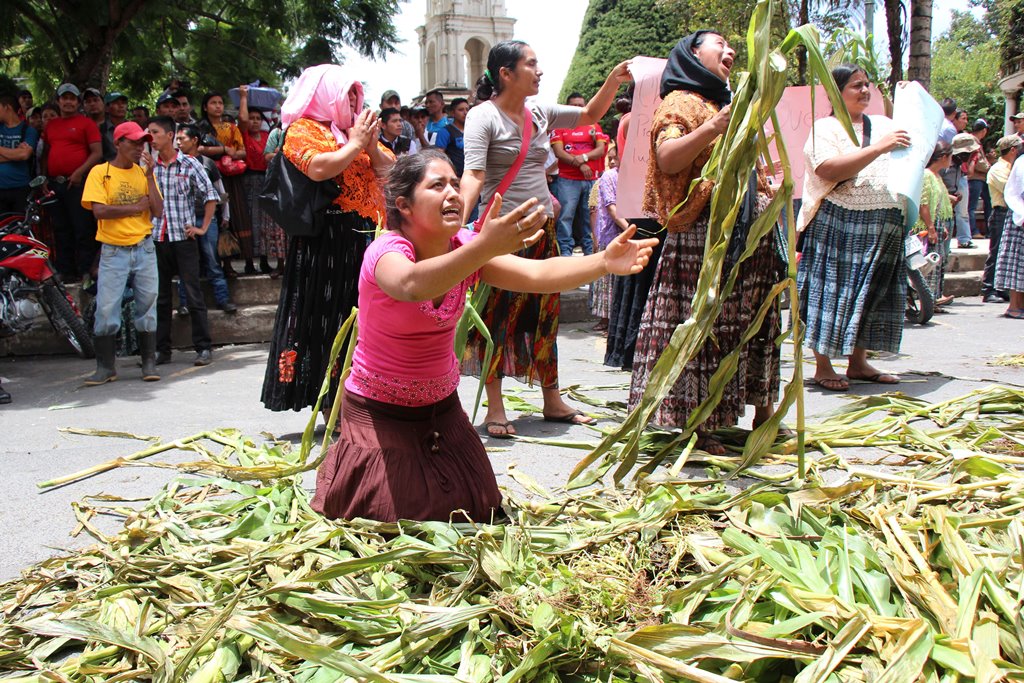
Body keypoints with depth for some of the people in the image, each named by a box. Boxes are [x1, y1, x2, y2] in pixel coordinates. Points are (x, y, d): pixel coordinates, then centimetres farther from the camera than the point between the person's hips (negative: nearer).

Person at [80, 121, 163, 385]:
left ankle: (149, 363, 15)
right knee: (106, 309, -4)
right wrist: (137, 206, -7)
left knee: (147, 307, 6)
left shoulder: (144, 173, 9)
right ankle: (105, 366, 5)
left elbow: (158, 212, 0)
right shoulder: (100, 172, -1)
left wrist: (149, 177, -6)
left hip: (144, 249, 3)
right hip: (113, 251, -3)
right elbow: (99, 210, -14)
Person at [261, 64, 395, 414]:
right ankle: (331, 408, 0)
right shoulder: (303, 130, -1)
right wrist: (356, 143, -9)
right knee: (328, 318, -5)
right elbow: (319, 167, -20)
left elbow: (389, 168, 16)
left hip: (366, 237, 7)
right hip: (327, 241, -7)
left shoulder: (354, 127, 21)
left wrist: (372, 146, -2)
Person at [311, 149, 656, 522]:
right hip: (380, 412, -5)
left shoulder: (462, 247, -7)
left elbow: (537, 273, -21)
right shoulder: (385, 251, -24)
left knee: (476, 511, 4)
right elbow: (411, 285, -49)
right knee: (390, 516, -3)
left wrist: (604, 262, -39)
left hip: (441, 406, 5)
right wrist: (485, 247, -64)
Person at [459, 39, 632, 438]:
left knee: (544, 314, 12)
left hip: (543, 229, 7)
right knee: (497, 316, -1)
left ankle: (552, 401, 22)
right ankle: (495, 408, 8)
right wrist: (458, 221, -32)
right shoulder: (484, 116, -9)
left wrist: (614, 81, 8)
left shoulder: (540, 113, 10)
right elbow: (473, 175, -19)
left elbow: (590, 115, 22)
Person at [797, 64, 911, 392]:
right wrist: (878, 148, -22)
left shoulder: (884, 125, 17)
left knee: (871, 293, 9)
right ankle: (823, 366, 4)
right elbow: (828, 170, -19)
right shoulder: (825, 128, -2)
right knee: (833, 291, -3)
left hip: (883, 226, 6)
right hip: (838, 225, -6)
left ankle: (858, 362, 19)